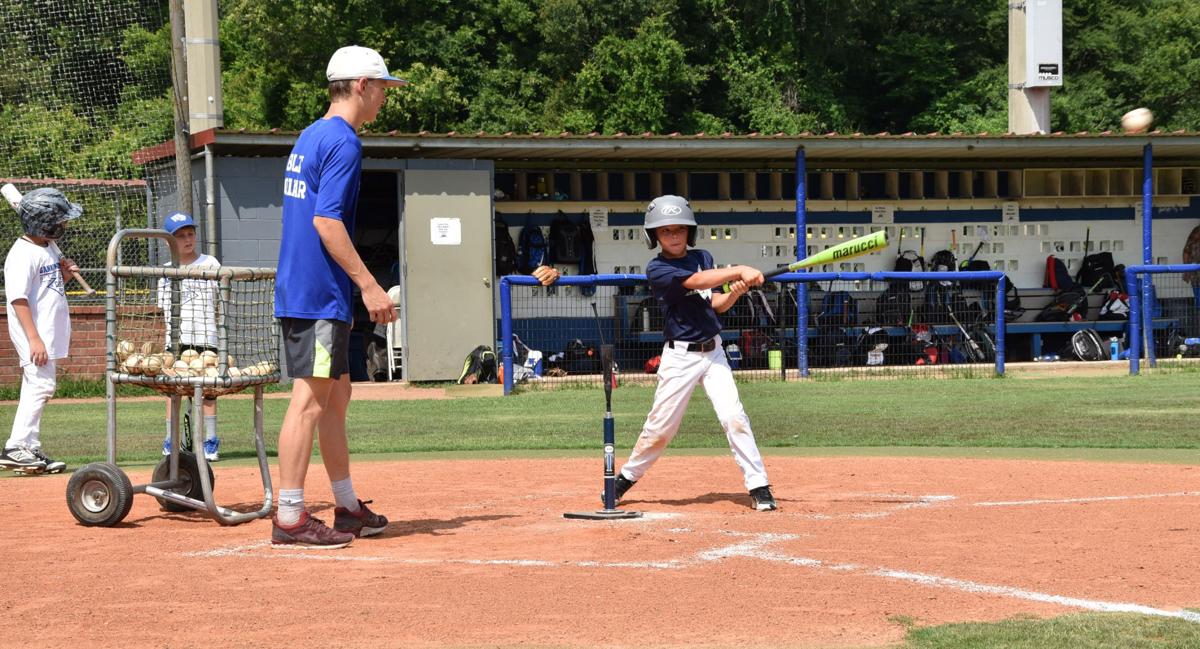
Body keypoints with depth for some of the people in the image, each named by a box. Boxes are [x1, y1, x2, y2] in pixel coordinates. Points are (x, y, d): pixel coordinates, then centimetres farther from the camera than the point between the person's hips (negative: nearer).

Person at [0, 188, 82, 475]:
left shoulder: (50, 247, 9)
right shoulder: (23, 254, -18)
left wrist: (64, 269, 5)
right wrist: (34, 339, -26)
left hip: (49, 333, 10)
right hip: (34, 334, -10)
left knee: (40, 386, 11)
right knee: (40, 384, -14)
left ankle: (31, 450, 17)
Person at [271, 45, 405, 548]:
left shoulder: (309, 138, 18)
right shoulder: (343, 142, -12)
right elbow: (326, 220, -21)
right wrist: (369, 285, -20)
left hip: (299, 291, 10)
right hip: (320, 295, -10)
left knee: (335, 395, 16)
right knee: (310, 399, -9)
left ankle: (348, 508, 23)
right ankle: (290, 518, -9)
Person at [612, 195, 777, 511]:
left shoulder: (702, 257, 9)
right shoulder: (657, 270, -10)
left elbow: (717, 305, 10)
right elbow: (695, 281, -26)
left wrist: (737, 290, -10)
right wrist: (739, 271, -32)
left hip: (713, 351, 4)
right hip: (680, 356, -4)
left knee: (733, 416, -9)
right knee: (661, 426, 0)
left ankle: (759, 487, -9)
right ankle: (625, 477, 21)